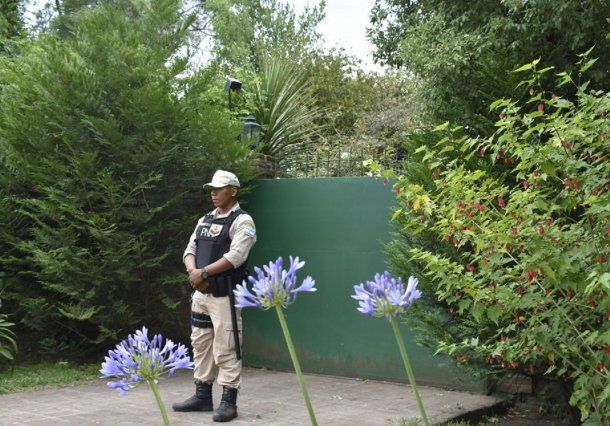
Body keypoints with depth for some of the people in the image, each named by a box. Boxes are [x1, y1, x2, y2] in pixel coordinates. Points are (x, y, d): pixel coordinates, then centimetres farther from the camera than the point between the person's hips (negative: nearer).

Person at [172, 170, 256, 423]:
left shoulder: (242, 221, -7)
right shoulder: (205, 220, 17)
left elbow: (235, 257, -18)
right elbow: (190, 250, 13)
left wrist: (204, 272, -16)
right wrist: (193, 271, -8)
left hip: (225, 294, -8)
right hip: (200, 292, 8)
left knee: (226, 348, -5)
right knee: (201, 344, 13)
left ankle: (228, 402, 0)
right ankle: (202, 396, 23)